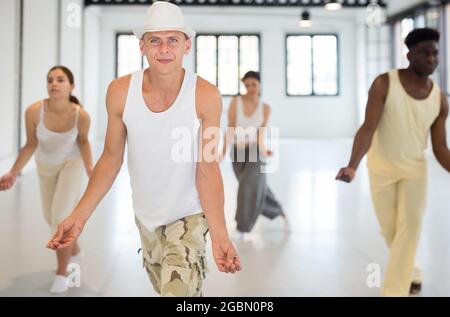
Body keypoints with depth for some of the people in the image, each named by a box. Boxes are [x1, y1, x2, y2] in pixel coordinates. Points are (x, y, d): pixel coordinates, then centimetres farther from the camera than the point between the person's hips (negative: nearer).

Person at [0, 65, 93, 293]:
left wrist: (89, 168, -24)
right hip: (46, 166, 3)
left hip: (73, 162, -3)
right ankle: (74, 249, 46)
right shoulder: (33, 111, -30)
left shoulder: (81, 115, -31)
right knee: (51, 217, 15)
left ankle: (62, 272, 2)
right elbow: (30, 145, -14)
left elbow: (83, 141, -10)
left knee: (61, 214, -19)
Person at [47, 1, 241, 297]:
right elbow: (111, 158, -5)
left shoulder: (206, 96, -22)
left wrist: (219, 234, -31)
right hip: (145, 214, 4)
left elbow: (207, 169, -20)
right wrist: (79, 215, -12)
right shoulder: (120, 92, -14)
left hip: (189, 215, -3)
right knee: (164, 287, 24)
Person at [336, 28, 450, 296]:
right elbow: (368, 128, -28)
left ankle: (394, 292, 0)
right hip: (382, 167, -2)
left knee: (410, 227, -8)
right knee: (390, 229, 10)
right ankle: (410, 272, 39)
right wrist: (352, 167, -42)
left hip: (415, 168, 2)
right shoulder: (384, 83, -21)